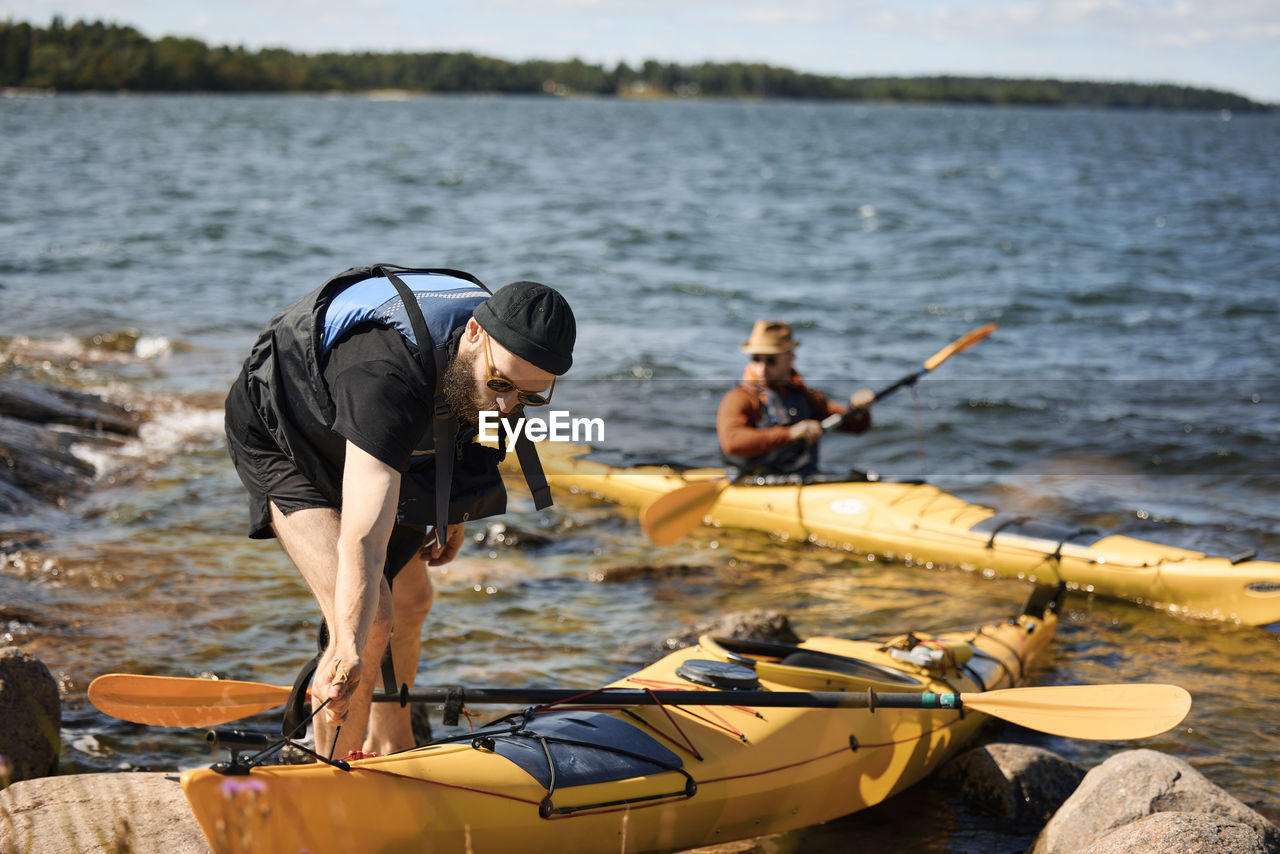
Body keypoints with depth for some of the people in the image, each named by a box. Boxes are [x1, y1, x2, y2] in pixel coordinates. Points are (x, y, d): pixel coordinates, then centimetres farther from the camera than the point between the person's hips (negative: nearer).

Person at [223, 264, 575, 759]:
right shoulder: (387, 375, -45)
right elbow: (363, 538, -54)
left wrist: (453, 516, 13)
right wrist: (350, 652, -62)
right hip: (279, 438, -8)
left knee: (411, 601, 17)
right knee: (371, 620, -22)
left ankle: (390, 757, 36)